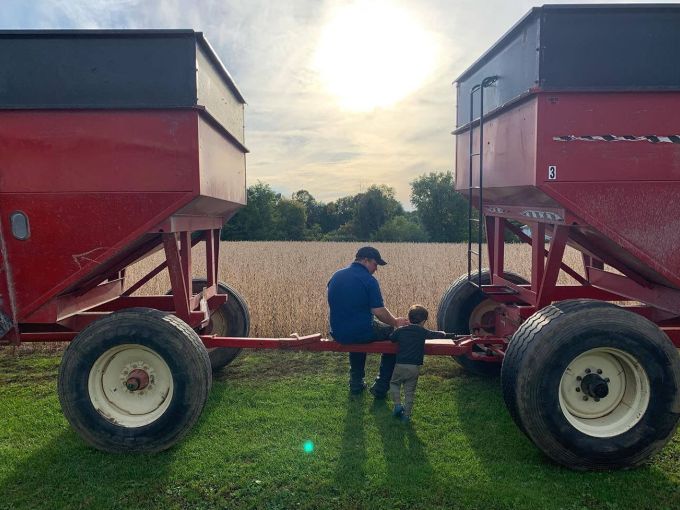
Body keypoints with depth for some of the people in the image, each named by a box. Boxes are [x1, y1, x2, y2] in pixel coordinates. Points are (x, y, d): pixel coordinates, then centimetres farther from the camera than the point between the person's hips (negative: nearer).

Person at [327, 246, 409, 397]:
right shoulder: (369, 280, -16)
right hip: (362, 333, -6)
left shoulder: (336, 276, 5)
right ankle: (380, 387, 20)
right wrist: (396, 322, 0)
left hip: (338, 334, 7)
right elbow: (379, 312, -19)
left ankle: (356, 382, 38)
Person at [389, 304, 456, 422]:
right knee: (410, 391, 11)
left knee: (394, 383, 20)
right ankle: (406, 415, 11)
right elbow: (438, 335, 13)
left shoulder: (400, 331, 0)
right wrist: (448, 335, 32)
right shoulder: (423, 332, 1)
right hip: (415, 367, 1)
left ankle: (398, 405, 4)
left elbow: (390, 339, 13)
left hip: (400, 365, 0)